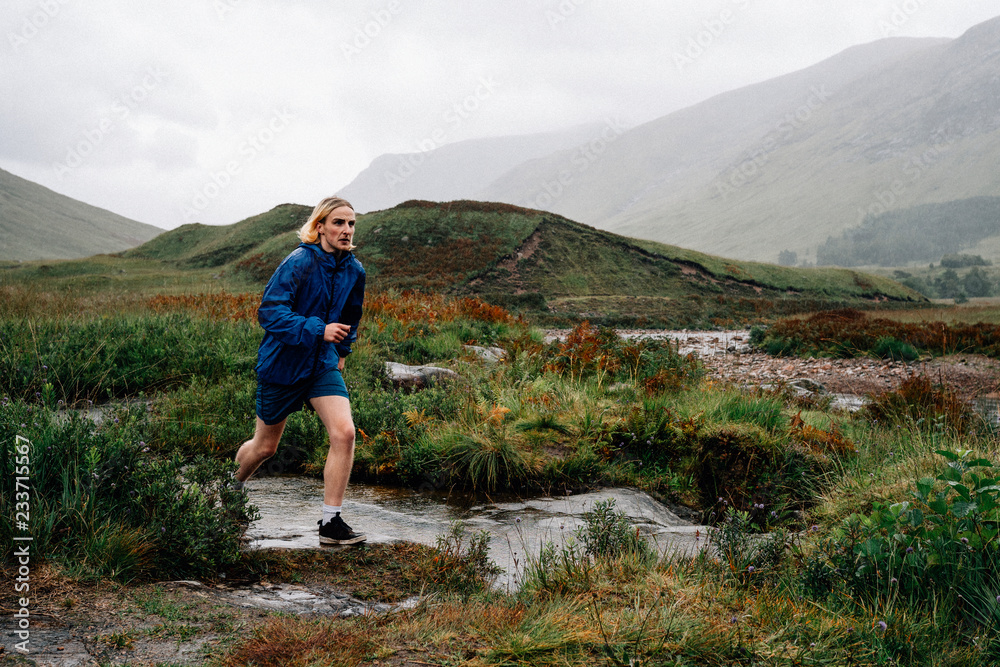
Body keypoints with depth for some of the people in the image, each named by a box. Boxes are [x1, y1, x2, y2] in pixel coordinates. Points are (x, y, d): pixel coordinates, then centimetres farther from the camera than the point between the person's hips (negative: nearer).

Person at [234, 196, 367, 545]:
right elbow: (269, 311, -26)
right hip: (282, 363, -4)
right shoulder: (298, 263, -18)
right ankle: (232, 485, 46)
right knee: (265, 447, 12)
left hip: (322, 364, 4)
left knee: (344, 433, -17)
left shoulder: (354, 271, 1)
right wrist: (318, 330, -35)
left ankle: (331, 523, -9)